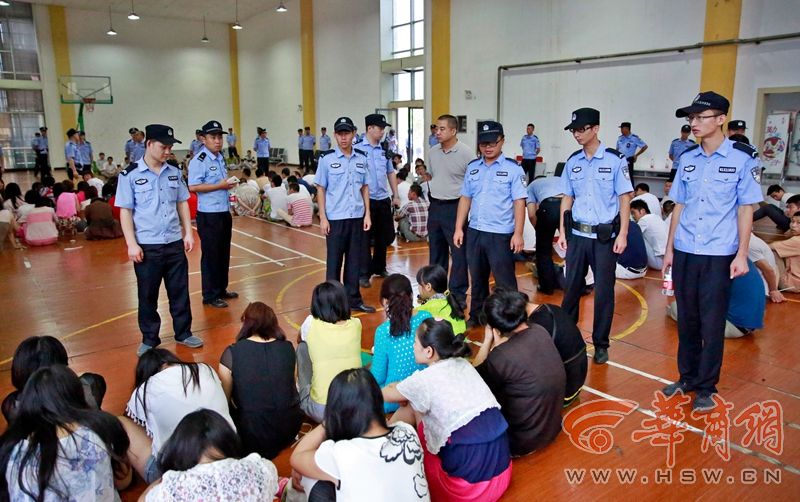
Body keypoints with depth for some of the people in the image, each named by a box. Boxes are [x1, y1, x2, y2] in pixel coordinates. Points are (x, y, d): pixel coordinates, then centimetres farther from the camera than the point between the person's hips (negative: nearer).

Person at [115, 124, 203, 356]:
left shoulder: (174, 173, 6)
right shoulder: (130, 175, -6)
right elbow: (125, 211, -6)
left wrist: (188, 232, 5)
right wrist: (132, 244, -11)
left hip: (175, 243, 4)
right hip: (147, 246, -3)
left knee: (180, 291, 11)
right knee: (147, 296, 9)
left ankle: (183, 333, 25)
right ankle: (149, 340, 22)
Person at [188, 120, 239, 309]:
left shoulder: (220, 158, 12)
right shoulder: (199, 160, -14)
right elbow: (193, 187, -22)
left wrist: (229, 184, 4)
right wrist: (220, 186, -20)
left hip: (224, 212, 8)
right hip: (209, 215, -8)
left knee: (224, 253, 16)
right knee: (210, 255, 1)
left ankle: (221, 289, 30)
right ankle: (210, 295, 12)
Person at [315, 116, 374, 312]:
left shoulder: (361, 158, 5)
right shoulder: (327, 158, -3)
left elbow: (365, 187, 10)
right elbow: (320, 189, -1)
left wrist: (367, 214, 4)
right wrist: (323, 218, -6)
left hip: (357, 217, 3)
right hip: (335, 218, -3)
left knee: (355, 260, 9)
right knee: (334, 261, 6)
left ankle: (354, 298, 21)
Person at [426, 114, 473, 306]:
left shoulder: (465, 153, -12)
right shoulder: (432, 152, 8)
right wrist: (425, 177, 2)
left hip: (455, 207, -6)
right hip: (435, 206, 7)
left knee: (458, 253, 0)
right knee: (436, 251, 16)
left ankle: (458, 294, 11)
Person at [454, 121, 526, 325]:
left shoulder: (513, 169, -6)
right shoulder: (472, 167, 8)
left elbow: (519, 202, -9)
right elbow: (465, 198, 11)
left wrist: (517, 234, -14)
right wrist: (459, 228, 7)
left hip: (500, 235, -5)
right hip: (474, 232, 5)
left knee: (505, 282, 1)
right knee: (477, 279, 18)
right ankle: (476, 316, 33)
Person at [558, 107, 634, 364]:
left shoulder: (615, 160, -6)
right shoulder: (573, 161, 7)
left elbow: (624, 198, -5)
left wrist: (622, 234, -10)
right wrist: (562, 232, 8)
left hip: (605, 236, -3)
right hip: (577, 234, 4)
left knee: (604, 292, 3)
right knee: (571, 287, 9)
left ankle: (601, 344, 17)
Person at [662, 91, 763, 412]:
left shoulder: (742, 158, -4)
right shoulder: (687, 159, 7)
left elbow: (745, 208, -3)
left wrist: (741, 254, -7)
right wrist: (669, 249, 11)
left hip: (719, 255, -4)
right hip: (684, 253, 4)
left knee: (712, 323, 3)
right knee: (687, 319, 12)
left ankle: (705, 387, 17)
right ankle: (687, 377, 27)